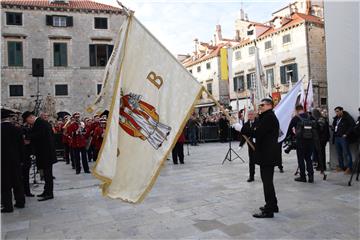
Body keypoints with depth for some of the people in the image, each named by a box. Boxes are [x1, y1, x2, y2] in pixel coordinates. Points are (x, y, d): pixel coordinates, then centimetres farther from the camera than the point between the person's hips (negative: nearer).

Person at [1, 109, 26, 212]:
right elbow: (21, 145, 2)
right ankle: (20, 202, 21)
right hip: (16, 160, 3)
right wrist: (21, 159, 9)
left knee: (5, 184, 4)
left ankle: (8, 206, 7)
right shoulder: (17, 130, -2)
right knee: (18, 182, 13)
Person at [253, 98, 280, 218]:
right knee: (268, 181, 19)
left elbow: (258, 133, -22)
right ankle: (272, 205, 31)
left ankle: (269, 210, 3)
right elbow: (261, 131, 12)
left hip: (267, 154, -11)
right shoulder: (269, 116, 20)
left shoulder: (269, 117, -15)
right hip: (268, 154, 11)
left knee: (267, 181, -5)